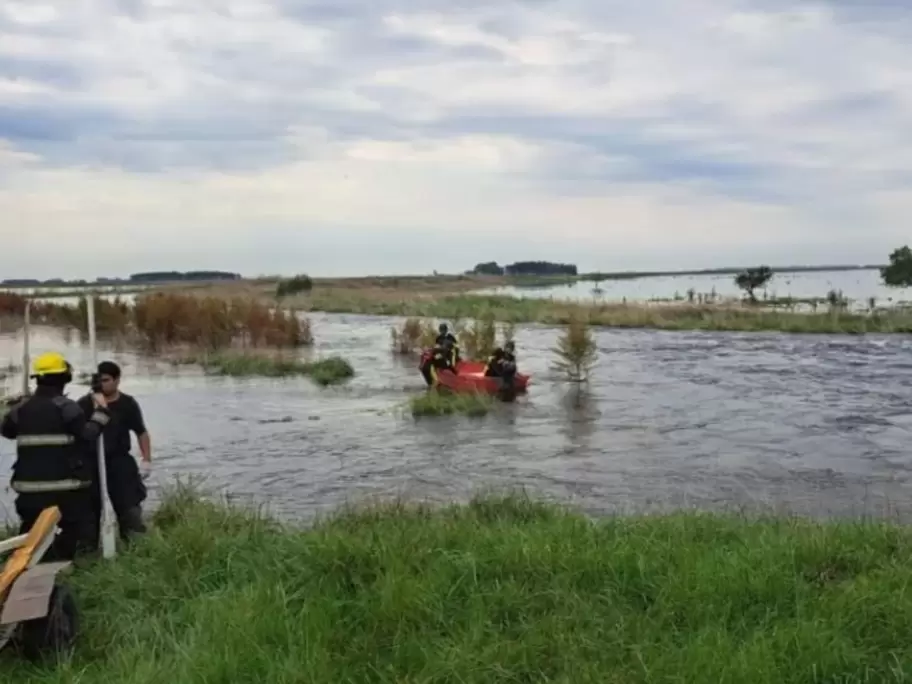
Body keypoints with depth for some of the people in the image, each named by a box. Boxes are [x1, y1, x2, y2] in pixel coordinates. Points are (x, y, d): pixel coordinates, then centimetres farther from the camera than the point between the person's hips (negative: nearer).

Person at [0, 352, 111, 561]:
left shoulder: (23, 407, 6)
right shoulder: (66, 406, -11)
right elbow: (88, 434, -16)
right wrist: (101, 411, -5)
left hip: (29, 486, 5)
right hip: (65, 485, -5)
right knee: (78, 529, 9)